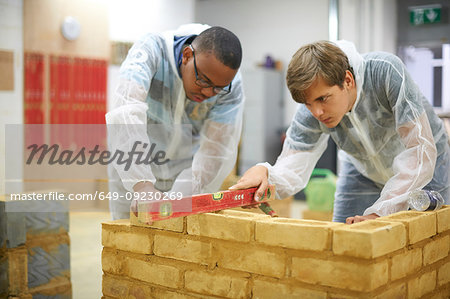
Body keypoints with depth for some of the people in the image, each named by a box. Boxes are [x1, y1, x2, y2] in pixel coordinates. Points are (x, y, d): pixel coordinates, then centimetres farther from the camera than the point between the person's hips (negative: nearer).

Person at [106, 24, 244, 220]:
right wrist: (141, 184, -53)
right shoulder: (151, 51, -26)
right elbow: (127, 112, -41)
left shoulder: (232, 86, -20)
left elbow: (215, 152, -21)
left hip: (188, 172, 1)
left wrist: (179, 197, -35)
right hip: (133, 170, -1)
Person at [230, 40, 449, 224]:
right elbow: (291, 172, -25)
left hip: (422, 171, -2)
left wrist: (378, 213, -44)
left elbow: (421, 150, -38)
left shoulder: (385, 72, -37)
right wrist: (266, 173, -50)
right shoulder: (310, 113, -26)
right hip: (363, 170, 3)